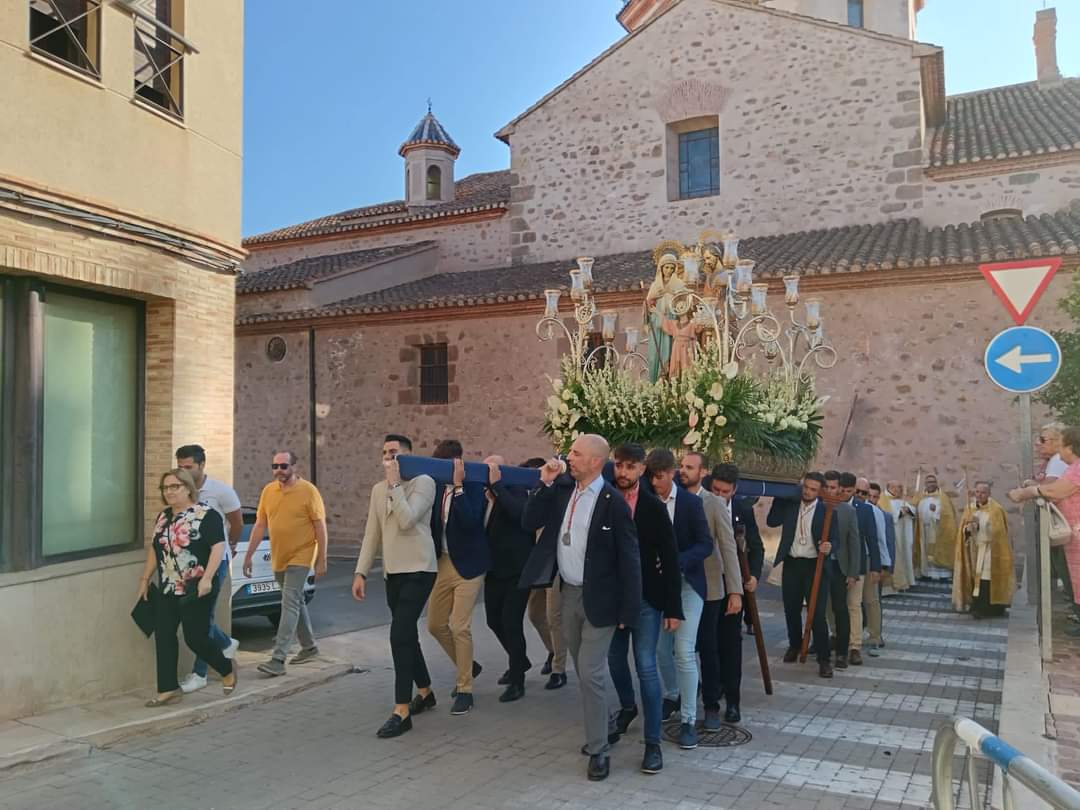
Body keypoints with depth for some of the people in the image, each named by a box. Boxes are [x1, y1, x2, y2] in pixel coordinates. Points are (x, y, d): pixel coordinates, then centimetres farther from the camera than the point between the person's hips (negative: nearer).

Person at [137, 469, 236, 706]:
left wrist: (207, 578, -25)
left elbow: (218, 547, -17)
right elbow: (154, 549, 22)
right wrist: (145, 578, 19)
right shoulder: (162, 517, 13)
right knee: (163, 637, 3)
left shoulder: (206, 515, -11)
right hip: (167, 590, 7)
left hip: (196, 590, -7)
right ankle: (168, 689, 12)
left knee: (196, 638, -3)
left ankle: (227, 671, 23)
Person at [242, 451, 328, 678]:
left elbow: (320, 526, -10)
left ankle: (278, 659, -12)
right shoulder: (268, 491, 4)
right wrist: (249, 556, 6)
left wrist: (321, 560, -12)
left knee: (290, 604, -11)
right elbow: (259, 525, 8)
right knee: (296, 601, 17)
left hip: (300, 557, -6)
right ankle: (309, 646, 32)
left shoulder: (308, 490, -11)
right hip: (278, 558, 6)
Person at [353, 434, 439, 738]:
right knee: (406, 636, 15)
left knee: (400, 636, -13)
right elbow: (372, 534, 14)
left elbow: (406, 520, -22)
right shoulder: (378, 489, 13)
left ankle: (401, 712, -8)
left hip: (418, 571, -7)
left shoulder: (423, 482, -9)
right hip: (392, 573, 7)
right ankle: (425, 692, 34)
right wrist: (361, 572, 9)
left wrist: (394, 484, -16)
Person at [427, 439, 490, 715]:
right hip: (442, 562, 7)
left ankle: (465, 689, 10)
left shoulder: (474, 486, -13)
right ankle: (467, 667, 35)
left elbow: (470, 521, -28)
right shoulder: (438, 487, 5)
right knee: (435, 624, 12)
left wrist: (458, 486, -27)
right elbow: (432, 521, 8)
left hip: (467, 564, -7)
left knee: (460, 627, -6)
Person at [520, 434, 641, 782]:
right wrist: (545, 484, -11)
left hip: (598, 597, -6)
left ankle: (598, 750, 10)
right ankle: (598, 729, 36)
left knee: (591, 674, -5)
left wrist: (628, 611, -15)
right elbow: (529, 523, -1)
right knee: (585, 672, 18)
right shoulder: (562, 488, 1)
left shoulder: (614, 502, -16)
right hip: (568, 592, 6)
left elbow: (629, 559, -14)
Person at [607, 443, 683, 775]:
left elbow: (670, 560, -7)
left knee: (646, 667, -4)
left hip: (645, 598, -3)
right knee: (615, 658, 18)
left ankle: (653, 744, 5)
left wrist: (673, 608, -9)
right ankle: (627, 707, 46)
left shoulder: (654, 507, -9)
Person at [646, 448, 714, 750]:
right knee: (661, 648, 13)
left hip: (687, 583, -3)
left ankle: (689, 720, 2)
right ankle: (671, 696, 38)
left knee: (684, 652, -8)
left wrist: (676, 562, -24)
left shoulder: (691, 503, -8)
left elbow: (706, 544, -10)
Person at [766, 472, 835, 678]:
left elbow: (832, 539, -5)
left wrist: (828, 547, -28)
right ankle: (794, 645, 36)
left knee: (817, 613, -7)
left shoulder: (826, 510, -7)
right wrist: (780, 497, -8)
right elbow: (771, 521, -4)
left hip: (814, 565, -3)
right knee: (791, 609, 14)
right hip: (791, 563, 3)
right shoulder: (790, 503, 1)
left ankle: (824, 658, 3)